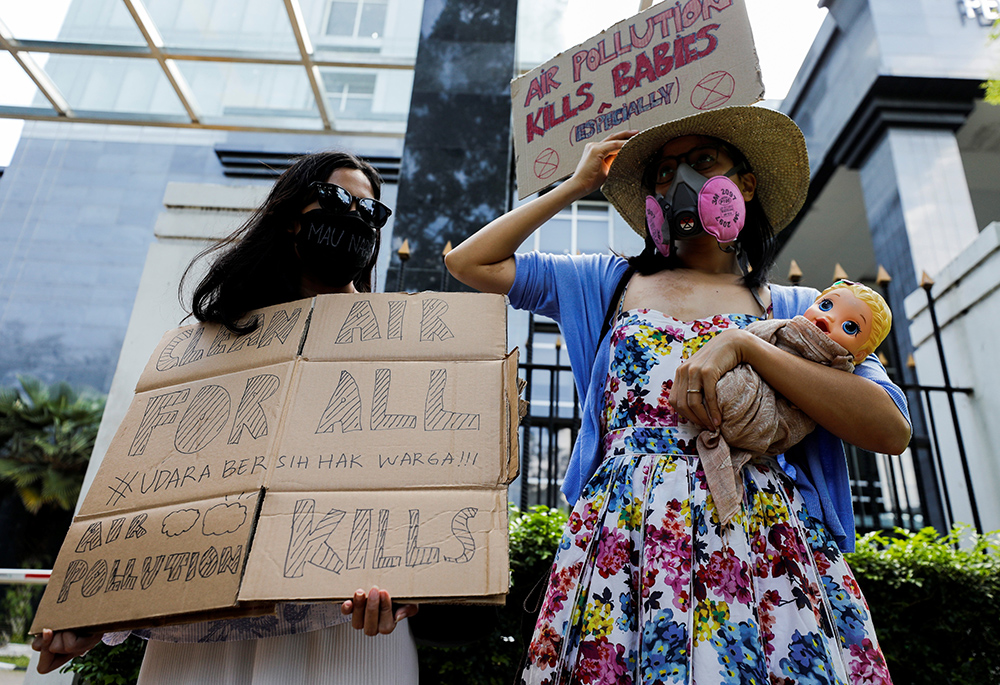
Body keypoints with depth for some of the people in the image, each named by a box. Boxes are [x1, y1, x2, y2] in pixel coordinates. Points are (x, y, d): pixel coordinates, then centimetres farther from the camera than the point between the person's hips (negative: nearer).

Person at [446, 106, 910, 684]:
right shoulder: (613, 283, 17)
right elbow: (470, 262, 15)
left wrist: (743, 344, -11)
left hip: (767, 542, 0)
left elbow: (892, 430, -1)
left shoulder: (799, 311, 14)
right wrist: (576, 185, 17)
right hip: (627, 538, 1)